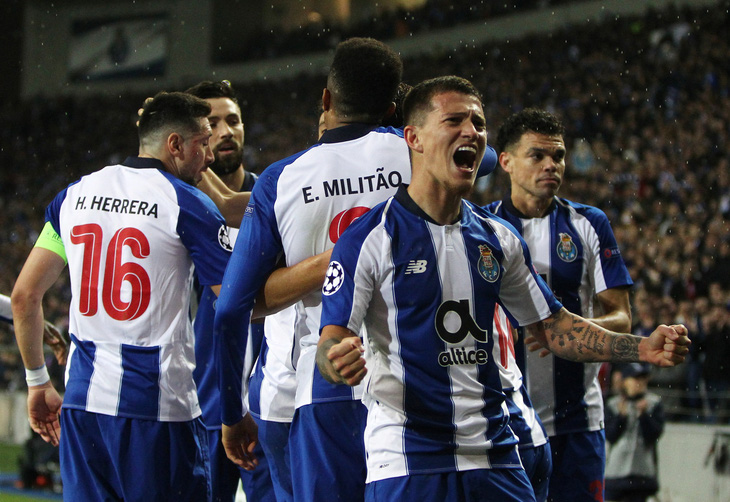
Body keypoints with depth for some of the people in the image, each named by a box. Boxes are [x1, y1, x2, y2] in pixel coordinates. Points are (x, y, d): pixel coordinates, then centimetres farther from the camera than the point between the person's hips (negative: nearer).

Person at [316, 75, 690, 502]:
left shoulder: (498, 238, 12)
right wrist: (339, 362, -36)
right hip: (408, 462, -5)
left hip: (494, 455, 5)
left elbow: (550, 326, 19)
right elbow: (332, 340, -11)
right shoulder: (370, 238, -7)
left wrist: (643, 348, 7)